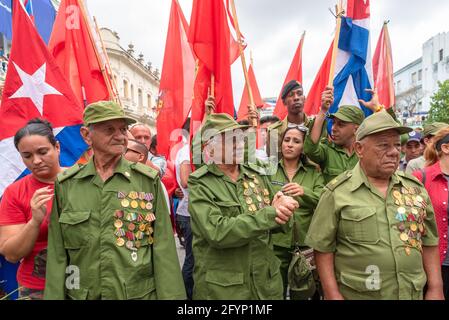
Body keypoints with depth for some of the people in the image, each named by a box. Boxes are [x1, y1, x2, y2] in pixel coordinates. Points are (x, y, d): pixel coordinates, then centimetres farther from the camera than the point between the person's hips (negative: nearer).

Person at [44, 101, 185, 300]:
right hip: (81, 294, 1)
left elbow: (163, 248, -8)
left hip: (141, 294, -1)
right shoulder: (65, 184, -4)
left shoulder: (149, 180, -8)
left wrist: (171, 295, -9)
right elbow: (57, 254, 0)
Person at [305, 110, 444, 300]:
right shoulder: (337, 192, -12)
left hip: (413, 294, 5)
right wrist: (333, 295, -12)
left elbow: (429, 243, 8)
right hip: (356, 295, -4)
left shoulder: (416, 189, 3)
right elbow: (323, 248, -10)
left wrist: (435, 289, 4)